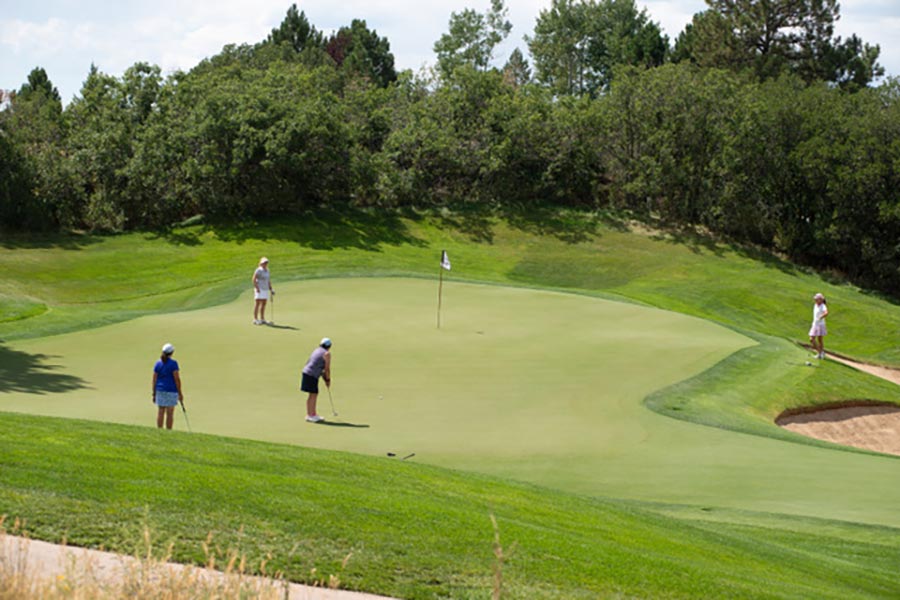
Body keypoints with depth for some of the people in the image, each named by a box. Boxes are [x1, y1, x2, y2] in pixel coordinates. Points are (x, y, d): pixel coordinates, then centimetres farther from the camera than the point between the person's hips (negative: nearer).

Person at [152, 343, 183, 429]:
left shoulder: (157, 364, 4)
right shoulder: (173, 363, -10)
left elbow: (154, 379, 4)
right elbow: (177, 379, -12)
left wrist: (154, 394, 9)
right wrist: (180, 393, -6)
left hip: (160, 390, 5)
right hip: (171, 391, -4)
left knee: (160, 412, 7)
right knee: (170, 413, 0)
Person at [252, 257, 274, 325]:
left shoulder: (267, 271, 13)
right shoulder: (258, 270, -12)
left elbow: (269, 280, 19)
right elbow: (254, 279, -16)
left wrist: (271, 289, 12)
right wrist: (257, 288, -22)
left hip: (265, 289, 8)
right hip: (259, 289, -8)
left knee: (263, 304, 7)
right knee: (258, 304, -10)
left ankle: (262, 319, 12)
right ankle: (255, 319, -10)